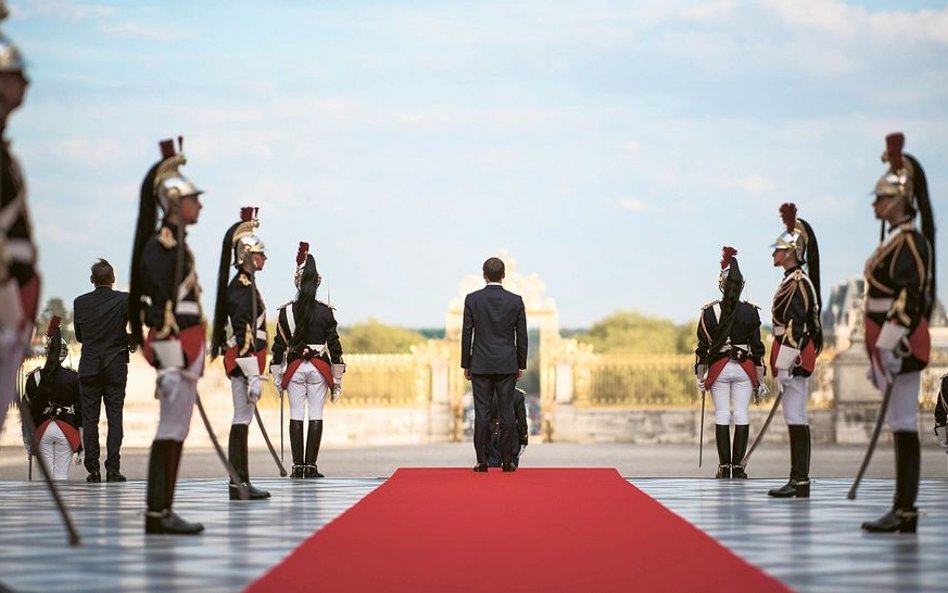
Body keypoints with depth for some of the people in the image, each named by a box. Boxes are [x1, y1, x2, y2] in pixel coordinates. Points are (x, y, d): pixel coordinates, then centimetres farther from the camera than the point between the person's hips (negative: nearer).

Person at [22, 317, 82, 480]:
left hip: (42, 429, 1)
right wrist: (82, 443, 4)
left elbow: (28, 411, 4)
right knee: (62, 474, 1)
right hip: (67, 429, -1)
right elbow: (81, 411, -1)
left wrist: (29, 443, 11)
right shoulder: (74, 378, -2)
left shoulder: (34, 378, 0)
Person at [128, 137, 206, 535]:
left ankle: (162, 512, 11)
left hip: (185, 346, 10)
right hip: (175, 347, -10)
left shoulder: (176, 244, 18)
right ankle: (158, 513, -9)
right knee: (170, 432, -9)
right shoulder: (162, 246, -12)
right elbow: (160, 306, -18)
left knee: (176, 432, 9)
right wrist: (172, 363, -22)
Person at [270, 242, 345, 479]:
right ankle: (311, 465, -3)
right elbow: (334, 346, -1)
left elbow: (278, 346, 2)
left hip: (294, 367, 1)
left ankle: (298, 466, 0)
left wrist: (278, 377, 10)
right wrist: (337, 379, 5)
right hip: (319, 368, -1)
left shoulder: (286, 311, 0)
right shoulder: (325, 312, -1)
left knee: (296, 415, 4)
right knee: (316, 415, 1)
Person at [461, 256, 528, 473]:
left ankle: (482, 461, -2)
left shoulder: (472, 299, -3)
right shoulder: (516, 301, -1)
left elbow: (467, 334, -1)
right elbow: (522, 336, 2)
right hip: (507, 365, 1)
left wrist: (465, 365, 6)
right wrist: (521, 365, 11)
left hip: (481, 365, 0)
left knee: (482, 413, 0)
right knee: (507, 413, 2)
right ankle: (507, 461, 2)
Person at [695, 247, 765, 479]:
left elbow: (702, 346, -1)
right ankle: (738, 466, -1)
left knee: (722, 416, 2)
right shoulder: (750, 312, -1)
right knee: (742, 415, 2)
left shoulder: (709, 312, -2)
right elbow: (757, 347, 0)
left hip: (719, 368, 0)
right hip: (744, 367, 0)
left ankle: (724, 467, -2)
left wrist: (700, 375, 6)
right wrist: (760, 379, 5)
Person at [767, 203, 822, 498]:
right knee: (795, 418, 10)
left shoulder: (796, 283, -14)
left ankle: (800, 481, -9)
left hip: (794, 356, -10)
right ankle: (798, 480, 12)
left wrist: (784, 365, -22)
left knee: (796, 419, -9)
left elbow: (794, 327, -20)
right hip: (798, 358, 10)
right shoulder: (795, 281, 17)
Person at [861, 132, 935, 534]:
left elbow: (910, 298, -20)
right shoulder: (896, 240, 18)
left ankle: (905, 511, -9)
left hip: (901, 345, -10)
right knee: (901, 425, 9)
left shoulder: (910, 242, -12)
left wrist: (889, 348, -24)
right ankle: (903, 510, 12)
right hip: (891, 344, 10)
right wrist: (878, 353, 24)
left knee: (903, 425, -9)